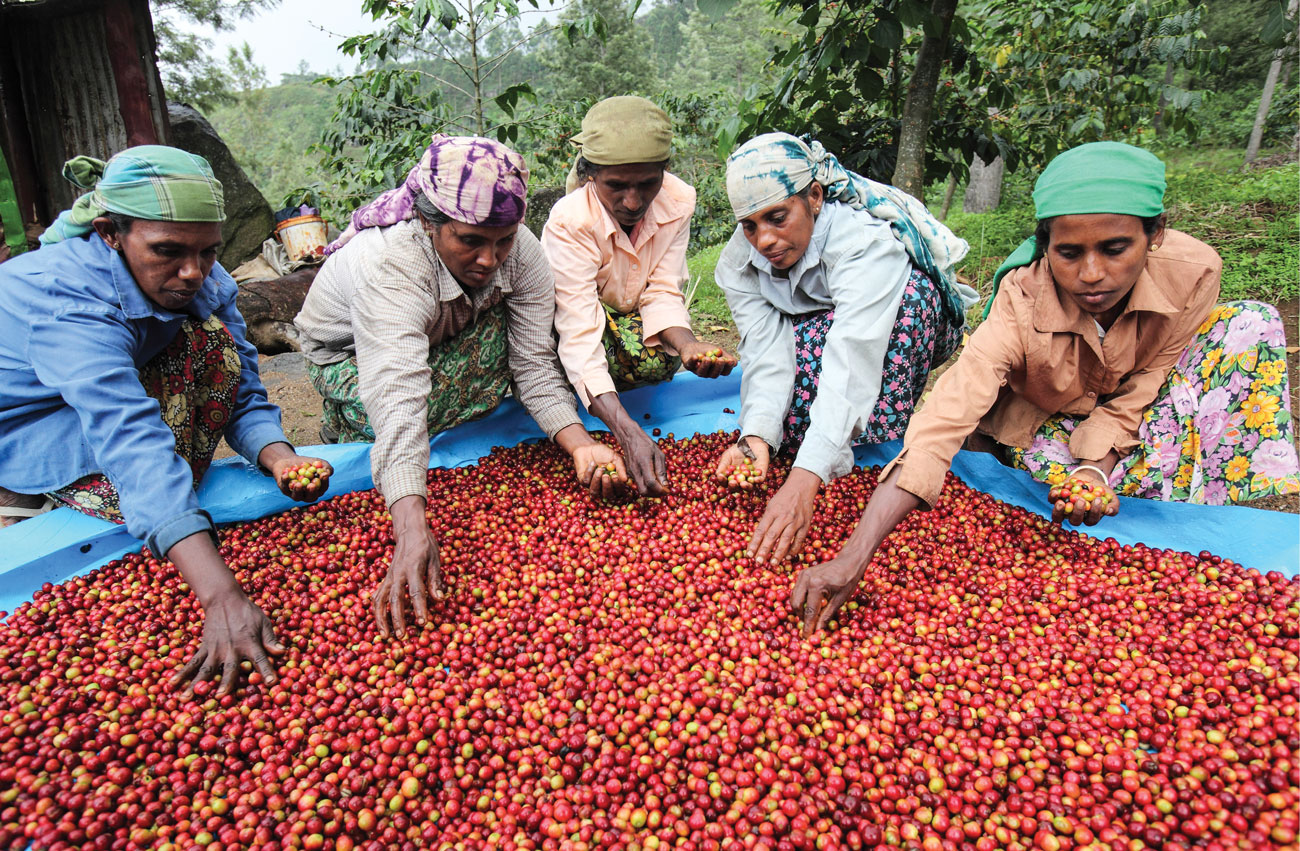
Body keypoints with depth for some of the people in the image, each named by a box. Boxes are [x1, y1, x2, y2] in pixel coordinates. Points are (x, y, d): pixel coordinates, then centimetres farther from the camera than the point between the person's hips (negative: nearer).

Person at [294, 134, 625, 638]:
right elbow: (399, 402, -53)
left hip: (444, 340, 4)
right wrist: (413, 533, -64)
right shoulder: (390, 266, -42)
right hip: (348, 356, -3)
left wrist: (580, 445, -41)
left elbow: (535, 365, -24)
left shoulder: (521, 252, -27)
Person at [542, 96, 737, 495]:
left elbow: (662, 295, -20)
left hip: (633, 314, 3)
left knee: (661, 356, -30)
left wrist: (687, 344, -45)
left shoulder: (678, 201, -22)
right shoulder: (569, 221, -34)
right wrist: (629, 436, -56)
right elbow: (580, 335, -43)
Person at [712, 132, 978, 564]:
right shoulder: (738, 261, -20)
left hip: (909, 328, -3)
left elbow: (850, 362, -50)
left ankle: (883, 444, -28)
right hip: (816, 329, 3)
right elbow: (767, 354, -31)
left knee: (911, 288, -37)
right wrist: (755, 437, -50)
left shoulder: (866, 242, -38)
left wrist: (805, 479, -60)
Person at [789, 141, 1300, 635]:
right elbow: (942, 422, -47)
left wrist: (1096, 465, -34)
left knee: (1251, 324, -18)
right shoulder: (1022, 302, -35)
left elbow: (1140, 391, -14)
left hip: (1130, 423, 3)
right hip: (1045, 423, -2)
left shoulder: (1191, 274, -26)